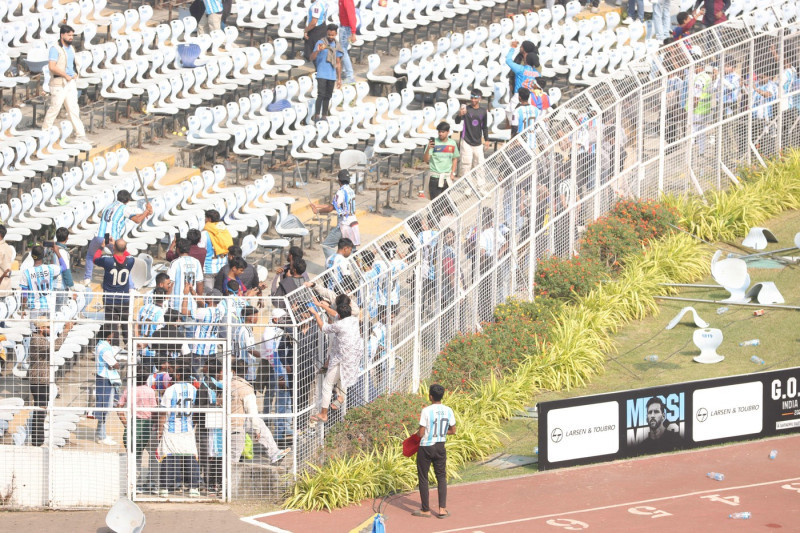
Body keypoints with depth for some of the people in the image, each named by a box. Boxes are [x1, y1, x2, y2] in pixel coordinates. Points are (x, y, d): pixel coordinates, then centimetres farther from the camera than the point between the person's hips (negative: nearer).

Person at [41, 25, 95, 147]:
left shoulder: (71, 49, 15)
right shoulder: (55, 49, -11)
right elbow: (52, 67, -20)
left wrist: (75, 74, 8)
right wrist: (66, 76, -16)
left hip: (71, 83, 7)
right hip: (59, 83, -7)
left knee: (74, 109, 3)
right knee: (54, 109, -1)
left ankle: (80, 136, -1)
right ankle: (45, 131, 13)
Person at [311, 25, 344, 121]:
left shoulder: (337, 46, 9)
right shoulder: (320, 43, -4)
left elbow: (338, 63, 14)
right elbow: (312, 58, -11)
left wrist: (339, 79, 12)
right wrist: (317, 50, -32)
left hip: (332, 76, 4)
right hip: (321, 75, -4)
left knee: (327, 96, 6)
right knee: (321, 95, -12)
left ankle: (324, 116, 9)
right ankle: (316, 116, -11)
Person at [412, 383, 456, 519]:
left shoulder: (426, 411, -18)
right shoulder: (448, 411, -4)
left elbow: (421, 434, -16)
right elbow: (452, 431, 6)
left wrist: (418, 433, 6)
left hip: (426, 448, -4)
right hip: (440, 447, 4)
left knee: (423, 478, 9)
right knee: (441, 477, 15)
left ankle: (425, 509, 14)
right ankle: (442, 509, 8)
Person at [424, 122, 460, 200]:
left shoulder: (452, 143, 5)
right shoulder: (433, 143, -5)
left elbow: (455, 159, 16)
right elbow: (426, 160, -12)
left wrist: (452, 173, 6)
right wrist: (428, 149, -29)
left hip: (447, 177, 3)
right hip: (435, 177, -3)